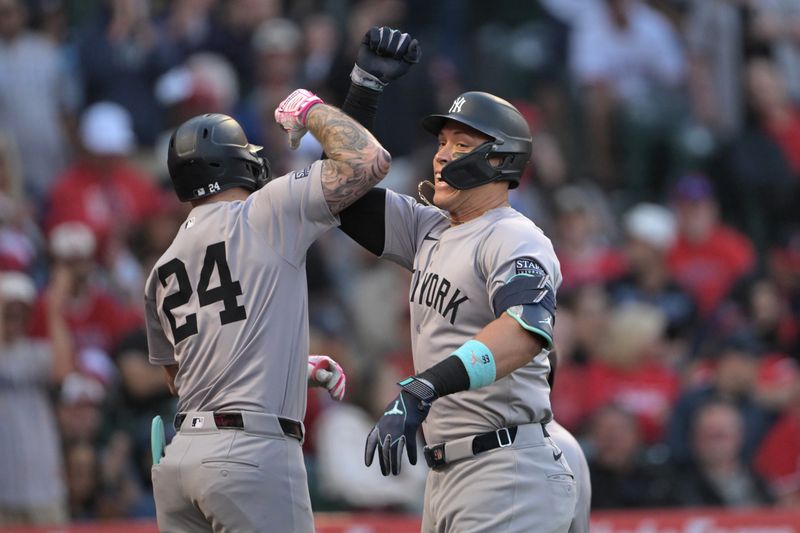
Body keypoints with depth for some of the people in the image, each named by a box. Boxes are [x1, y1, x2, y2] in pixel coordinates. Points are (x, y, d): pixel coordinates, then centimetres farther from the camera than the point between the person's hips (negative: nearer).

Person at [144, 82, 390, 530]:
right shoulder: (267, 214, -3)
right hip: (255, 453, -7)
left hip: (178, 457, 7)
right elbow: (370, 160, -8)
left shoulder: (161, 274, 18)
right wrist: (312, 109, 10)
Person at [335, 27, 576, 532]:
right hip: (445, 473, 9)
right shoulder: (430, 231, 16)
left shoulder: (514, 239, -12)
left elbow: (527, 330, -32)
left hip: (509, 480, -9)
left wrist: (423, 389, -44)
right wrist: (364, 87, 7)